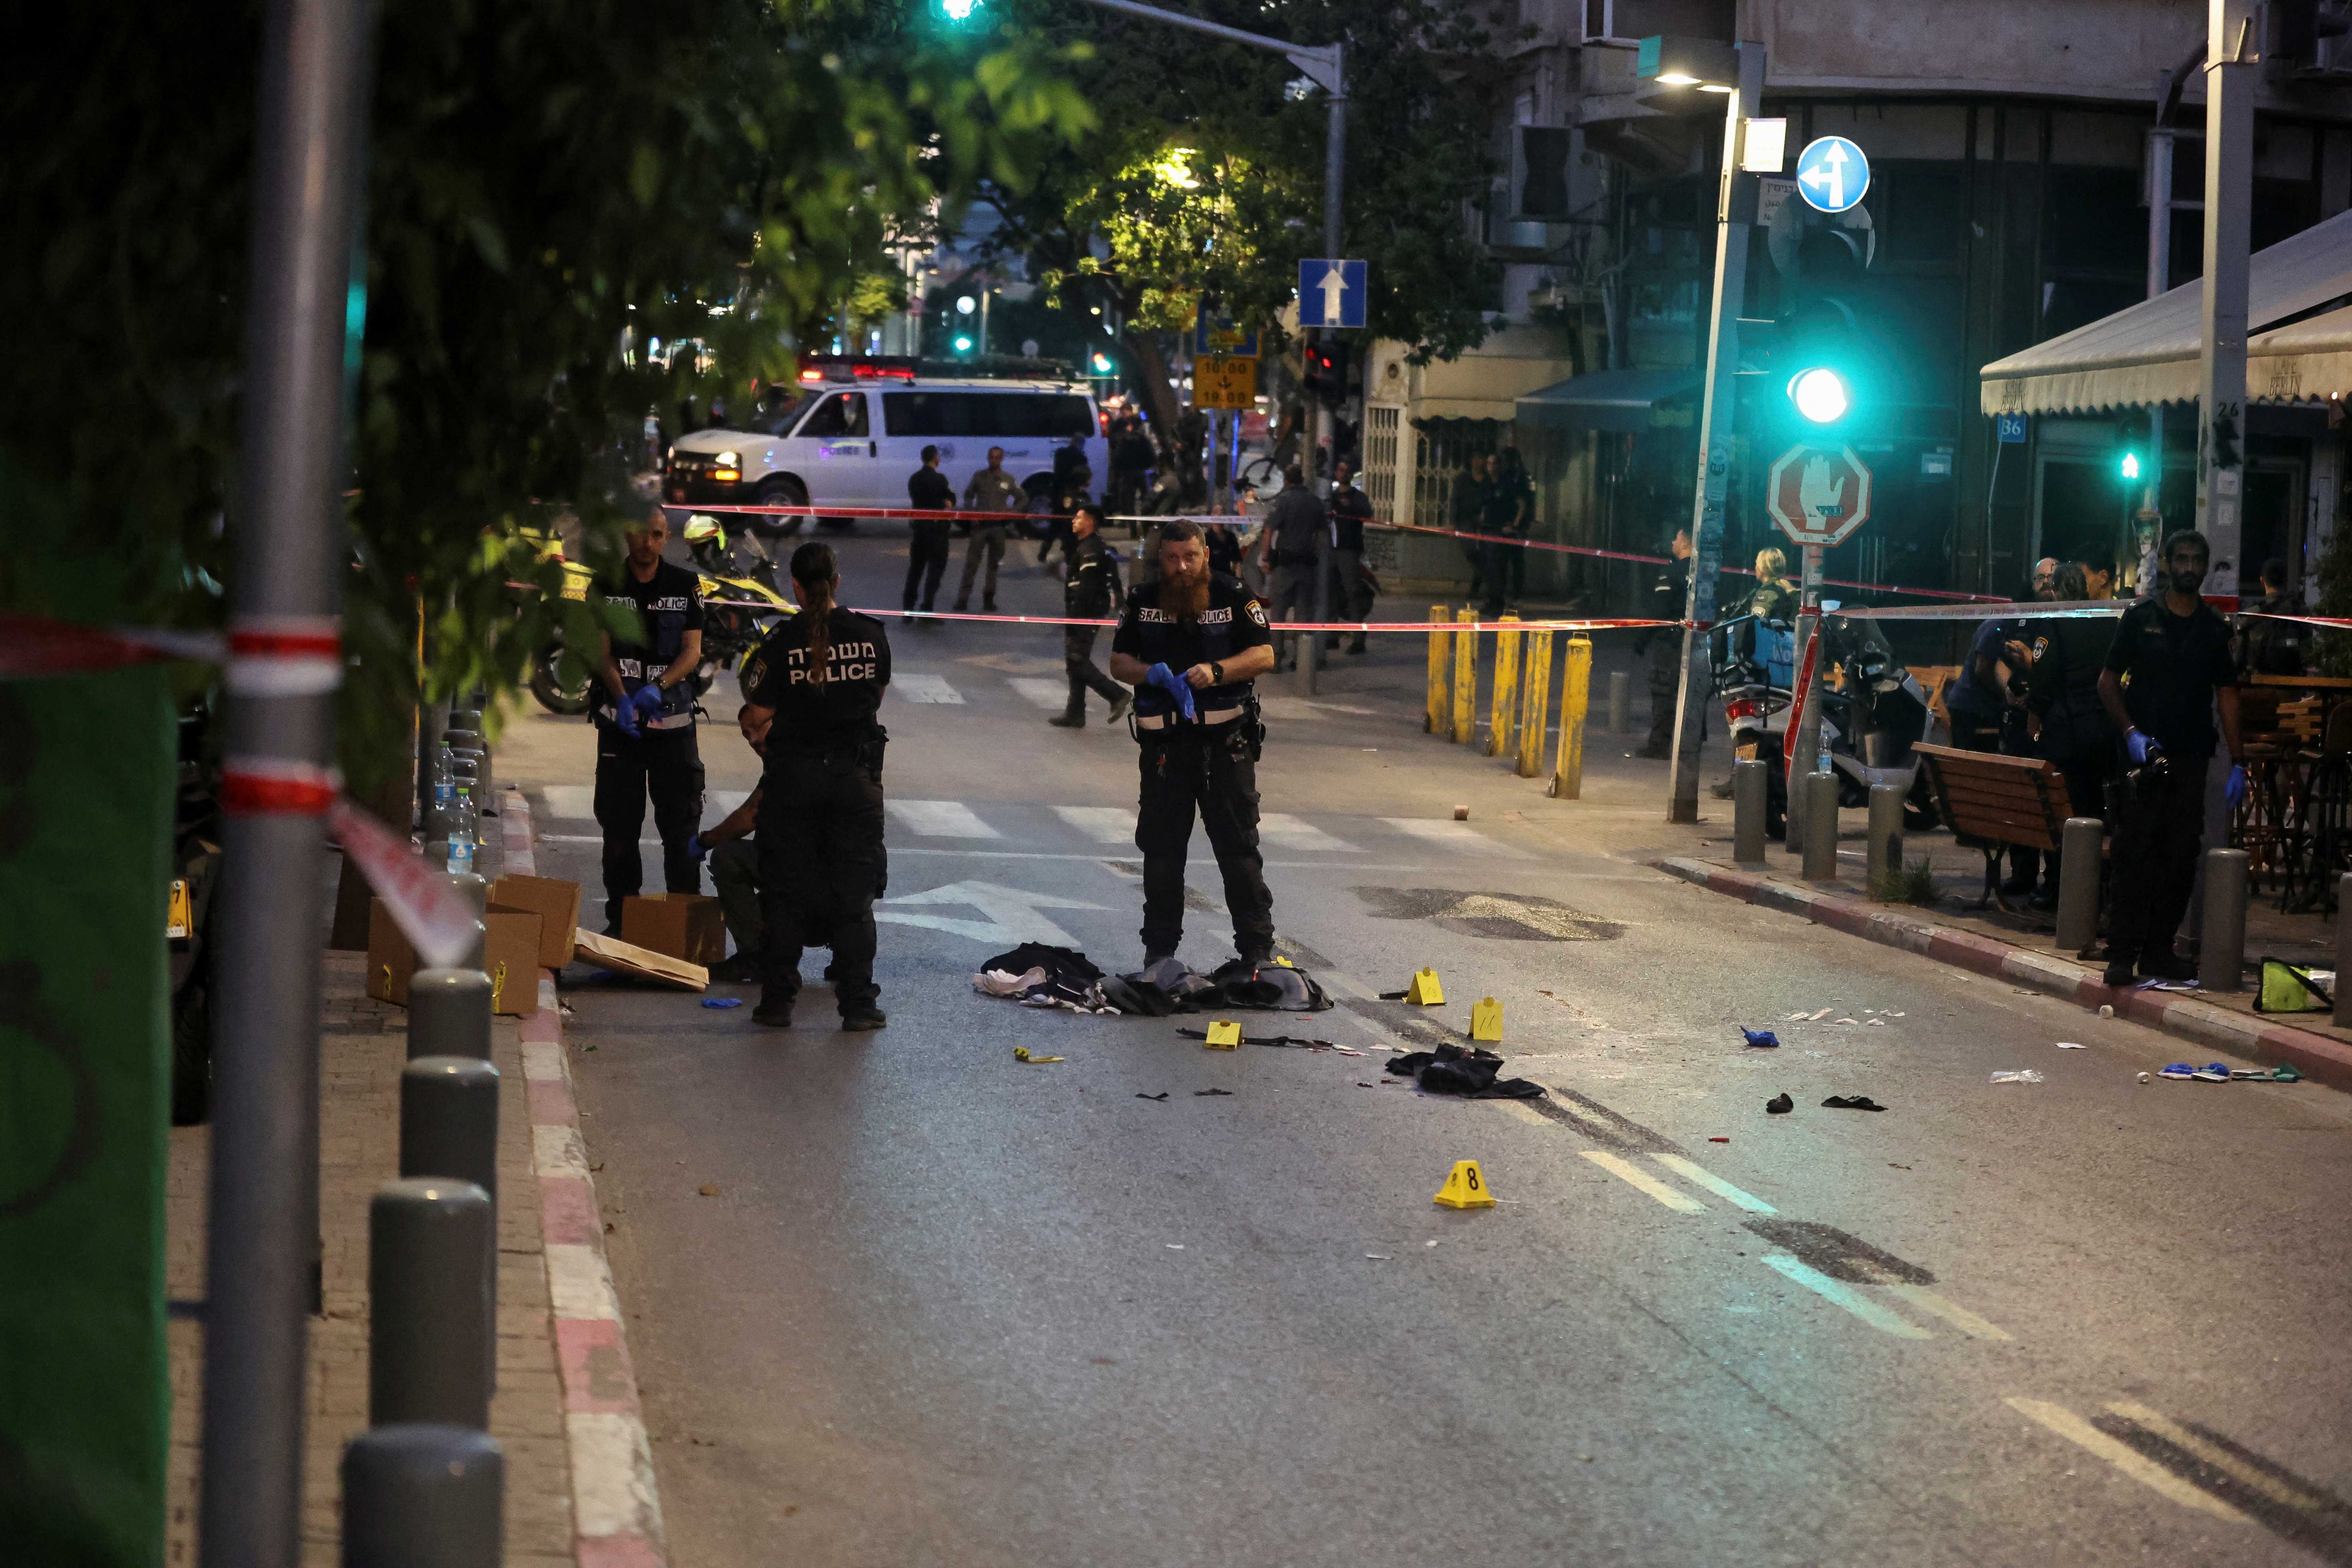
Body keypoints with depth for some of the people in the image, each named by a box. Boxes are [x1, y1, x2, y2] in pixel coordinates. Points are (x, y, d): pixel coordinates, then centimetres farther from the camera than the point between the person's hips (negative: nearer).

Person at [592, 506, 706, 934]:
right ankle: (620, 919, 13)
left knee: (681, 825, -2)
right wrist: (622, 698, -21)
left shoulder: (685, 585, 3)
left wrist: (658, 687, -21)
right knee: (619, 826, 5)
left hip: (674, 720, -1)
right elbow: (601, 650, -3)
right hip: (619, 722, 1)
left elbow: (693, 650, -3)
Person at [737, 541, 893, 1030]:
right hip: (857, 776, 2)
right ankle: (858, 1004, 7)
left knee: (786, 893, 8)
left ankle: (777, 1001, 11)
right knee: (854, 895, 8)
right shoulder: (869, 635, -3)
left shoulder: (784, 640, -11)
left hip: (795, 775, -2)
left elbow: (758, 716, -8)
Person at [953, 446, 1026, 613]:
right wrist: (971, 514, -2)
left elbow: (1023, 498, 13)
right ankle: (963, 598, -5)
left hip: (998, 526, 1)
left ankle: (989, 599, 16)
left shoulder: (1008, 480, 5)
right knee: (972, 562, -6)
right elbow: (968, 496, 12)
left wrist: (1011, 512, -3)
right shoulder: (979, 477, 4)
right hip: (980, 525, -1)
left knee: (994, 563, 7)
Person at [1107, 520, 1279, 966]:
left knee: (1239, 848, -3)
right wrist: (1154, 674, -12)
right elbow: (1118, 662, 9)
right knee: (1162, 849, 7)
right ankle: (1160, 948, 18)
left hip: (1226, 742, -2)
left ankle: (1258, 947, 2)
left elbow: (1264, 655, -3)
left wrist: (1217, 671, -19)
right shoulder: (1141, 601, 7)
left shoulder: (1233, 597, 0)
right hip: (1165, 744, 2)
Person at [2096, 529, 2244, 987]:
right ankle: (2123, 952, -7)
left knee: (2181, 856, 3)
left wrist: (2238, 763, 4)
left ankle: (2159, 950, 10)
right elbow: (2108, 682, 4)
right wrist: (2131, 732, -11)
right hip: (2144, 755, -3)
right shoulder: (2141, 618, 4)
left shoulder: (2216, 629, 10)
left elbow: (2227, 695, 10)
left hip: (2192, 759, 3)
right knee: (2135, 851, -8)